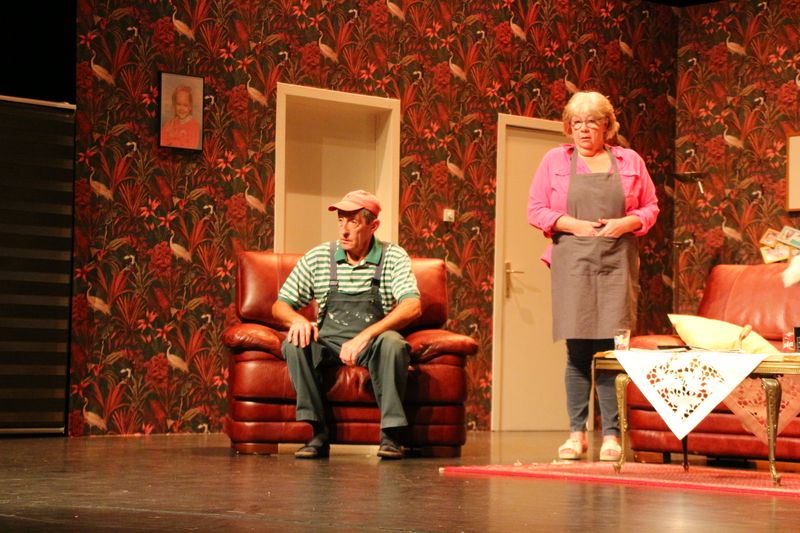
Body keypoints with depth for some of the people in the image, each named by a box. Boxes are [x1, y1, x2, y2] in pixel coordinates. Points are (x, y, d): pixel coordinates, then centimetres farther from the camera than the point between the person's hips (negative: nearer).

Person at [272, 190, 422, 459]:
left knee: (392, 343, -35)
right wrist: (297, 320, -19)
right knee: (294, 344, -29)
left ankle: (391, 435, -26)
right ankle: (318, 434, -24)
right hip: (328, 344, 2)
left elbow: (412, 308, -17)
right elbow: (280, 305, 7)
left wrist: (365, 336, -29)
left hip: (372, 346, -2)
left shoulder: (393, 257, -2)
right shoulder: (317, 258, 4)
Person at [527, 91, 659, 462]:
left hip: (616, 262, 0)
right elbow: (536, 210, 6)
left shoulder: (629, 161, 13)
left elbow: (650, 207, 14)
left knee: (611, 347, -5)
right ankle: (576, 433, 2)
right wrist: (574, 225, -9)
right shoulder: (555, 160, 10)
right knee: (577, 349, -4)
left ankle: (611, 435, -2)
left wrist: (627, 223, -7)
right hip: (573, 262, 0)